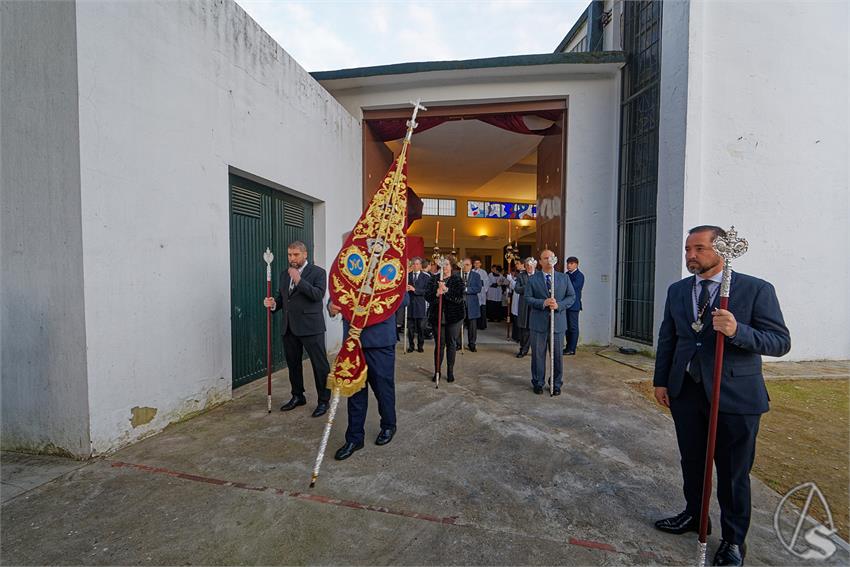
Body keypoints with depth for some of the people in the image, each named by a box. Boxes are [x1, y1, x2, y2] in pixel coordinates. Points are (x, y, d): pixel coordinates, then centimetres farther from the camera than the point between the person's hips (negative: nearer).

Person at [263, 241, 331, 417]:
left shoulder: (317, 272, -4)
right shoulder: (285, 274, 15)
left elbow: (318, 294, -17)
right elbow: (281, 297, 20)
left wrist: (299, 280, -21)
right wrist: (273, 303, -1)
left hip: (310, 327, -6)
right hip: (289, 327, 7)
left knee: (320, 365, -1)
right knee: (293, 364, 16)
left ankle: (323, 401, 13)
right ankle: (297, 396, 33)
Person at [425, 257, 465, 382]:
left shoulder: (457, 280, -2)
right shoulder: (433, 280, 5)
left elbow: (459, 298, -13)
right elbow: (428, 297, -3)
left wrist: (446, 290, -24)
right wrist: (436, 293, -22)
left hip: (453, 317, -1)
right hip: (437, 317, 1)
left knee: (451, 344, 8)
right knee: (439, 344, 7)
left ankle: (450, 371, 21)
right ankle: (437, 371, 20)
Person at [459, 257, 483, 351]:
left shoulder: (476, 275, 4)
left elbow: (478, 289, -8)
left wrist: (466, 289, -15)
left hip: (471, 304, 0)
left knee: (472, 325, 6)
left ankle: (472, 344, 18)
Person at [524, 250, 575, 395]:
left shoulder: (564, 278, 7)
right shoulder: (533, 279, 2)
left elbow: (572, 296, 4)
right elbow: (528, 298, -3)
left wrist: (559, 305, -13)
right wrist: (543, 303, -19)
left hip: (558, 322, 1)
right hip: (539, 322, -1)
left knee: (557, 355, 9)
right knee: (538, 354, 8)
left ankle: (556, 384, 25)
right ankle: (538, 383, 22)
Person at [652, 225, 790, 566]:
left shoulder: (756, 289, -8)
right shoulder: (677, 290, 5)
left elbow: (781, 342, -11)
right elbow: (667, 338, 9)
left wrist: (737, 331, -30)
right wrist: (661, 381, 8)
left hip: (735, 395, -3)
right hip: (686, 391, 4)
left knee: (733, 472, 12)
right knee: (691, 462, 18)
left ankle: (734, 539, 33)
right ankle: (694, 515, 40)